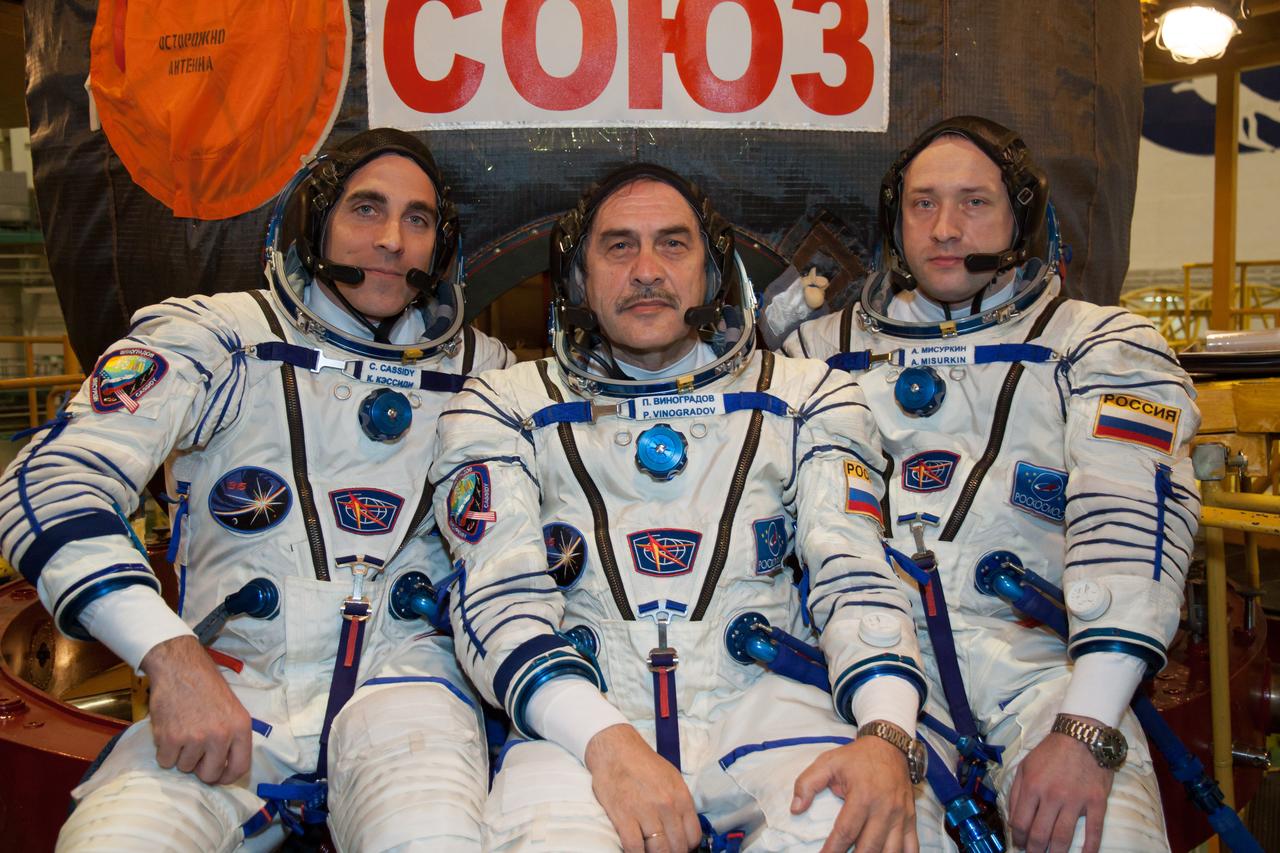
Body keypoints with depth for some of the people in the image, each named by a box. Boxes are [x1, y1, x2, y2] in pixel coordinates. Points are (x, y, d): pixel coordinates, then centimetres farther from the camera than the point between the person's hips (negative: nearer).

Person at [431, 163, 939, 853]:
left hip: (760, 701, 2)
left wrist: (887, 735, -15)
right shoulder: (505, 405, 11)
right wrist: (606, 743, -19)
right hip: (580, 715, -1)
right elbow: (499, 598, -1)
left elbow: (853, 577, 5)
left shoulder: (805, 395, 14)